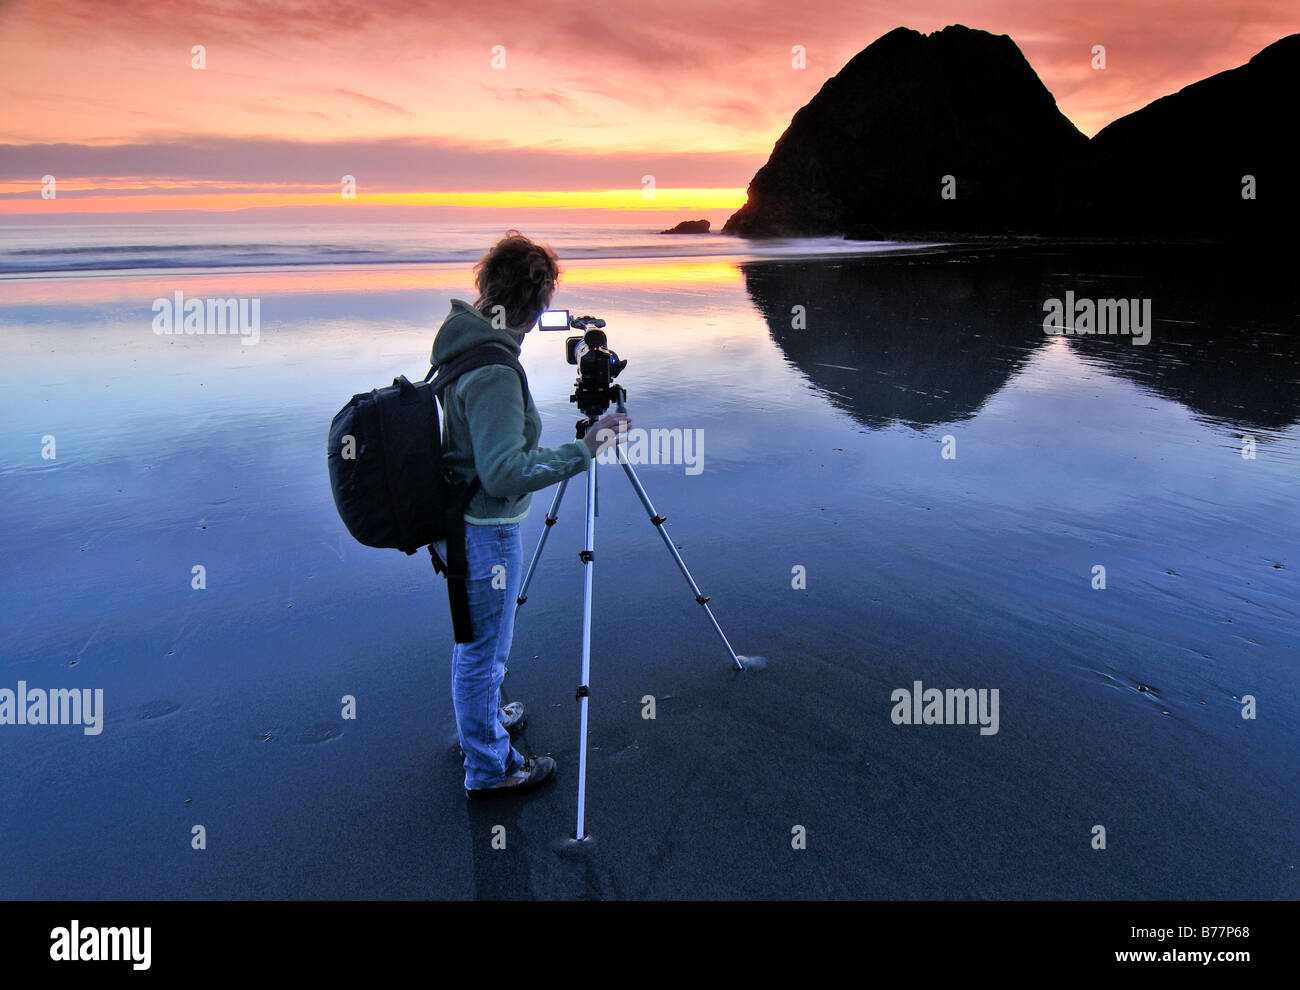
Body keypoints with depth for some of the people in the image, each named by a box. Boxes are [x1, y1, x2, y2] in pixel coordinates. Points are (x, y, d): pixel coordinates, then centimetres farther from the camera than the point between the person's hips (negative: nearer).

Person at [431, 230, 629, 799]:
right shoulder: (493, 372, -29)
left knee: (475, 638, 28)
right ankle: (489, 769, 27)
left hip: (459, 521, 10)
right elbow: (505, 472, -32)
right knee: (484, 649, 8)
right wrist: (584, 448, -26)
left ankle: (481, 719, 51)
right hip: (485, 532, -10)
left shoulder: (460, 344, 2)